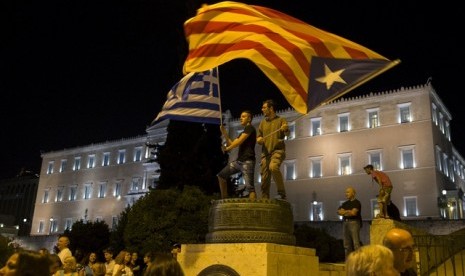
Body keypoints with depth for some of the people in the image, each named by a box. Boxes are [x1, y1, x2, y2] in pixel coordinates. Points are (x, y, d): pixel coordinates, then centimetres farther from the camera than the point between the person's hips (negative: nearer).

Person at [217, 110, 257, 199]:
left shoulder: (250, 128, -2)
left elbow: (239, 142, -11)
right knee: (221, 175, 8)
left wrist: (226, 148, 0)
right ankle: (224, 199, 13)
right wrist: (224, 133, 11)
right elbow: (231, 144, 22)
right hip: (238, 161, 9)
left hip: (247, 161, -9)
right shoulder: (243, 133, 25)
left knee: (249, 186, -18)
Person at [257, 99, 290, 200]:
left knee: (273, 167, -32)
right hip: (266, 153, 5)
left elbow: (287, 133, -10)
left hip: (278, 150, -5)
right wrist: (259, 140, -3)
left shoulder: (281, 120, 5)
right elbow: (258, 137, 21)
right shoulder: (263, 123, 19)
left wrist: (286, 129, -34)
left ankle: (282, 193, -22)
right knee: (265, 178, -1)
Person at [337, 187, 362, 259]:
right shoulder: (345, 203, 20)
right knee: (347, 244, 6)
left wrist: (344, 212, -1)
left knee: (356, 243, -11)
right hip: (345, 223, 7)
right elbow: (339, 212, 9)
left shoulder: (357, 202, 0)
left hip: (354, 222, -6)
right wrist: (348, 211, -6)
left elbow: (354, 212, -12)